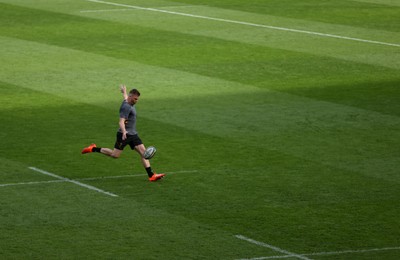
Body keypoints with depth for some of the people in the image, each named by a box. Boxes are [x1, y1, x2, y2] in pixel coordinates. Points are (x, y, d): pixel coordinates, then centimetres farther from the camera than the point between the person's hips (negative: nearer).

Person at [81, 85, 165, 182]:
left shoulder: (130, 104, 13)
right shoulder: (126, 107, -17)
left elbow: (125, 97, 39)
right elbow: (121, 121, -28)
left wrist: (124, 91, 62)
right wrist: (124, 132, -45)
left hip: (133, 134, 9)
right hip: (125, 135, -9)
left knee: (143, 152, -3)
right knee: (115, 155, -6)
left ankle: (151, 175, -7)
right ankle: (94, 149, 13)